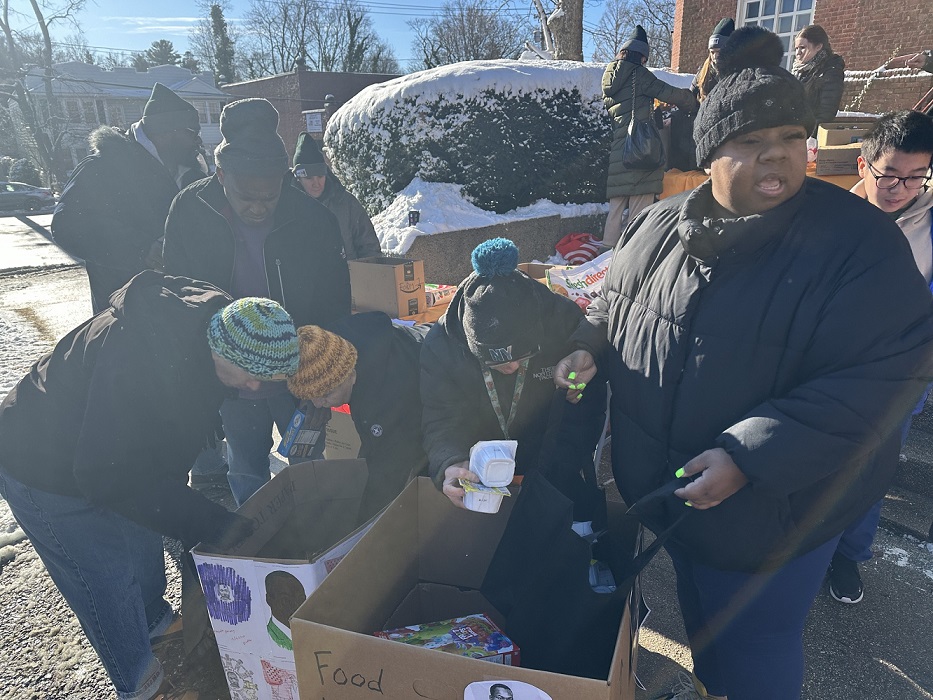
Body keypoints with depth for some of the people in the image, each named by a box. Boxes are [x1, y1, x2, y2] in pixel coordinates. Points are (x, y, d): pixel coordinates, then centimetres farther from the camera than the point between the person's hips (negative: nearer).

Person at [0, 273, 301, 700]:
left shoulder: (212, 318, -17)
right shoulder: (140, 358, -43)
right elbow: (110, 476, -35)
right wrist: (207, 523, -31)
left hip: (110, 454, 7)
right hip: (46, 474, -7)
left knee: (142, 543, 26)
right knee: (108, 583, 7)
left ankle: (155, 620, 54)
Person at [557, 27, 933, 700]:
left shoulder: (856, 240, -19)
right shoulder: (660, 224, -2)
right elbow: (614, 304, 13)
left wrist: (747, 457, -29)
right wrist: (588, 349, -8)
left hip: (771, 512, -5)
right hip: (663, 491, 6)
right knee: (699, 609, 30)